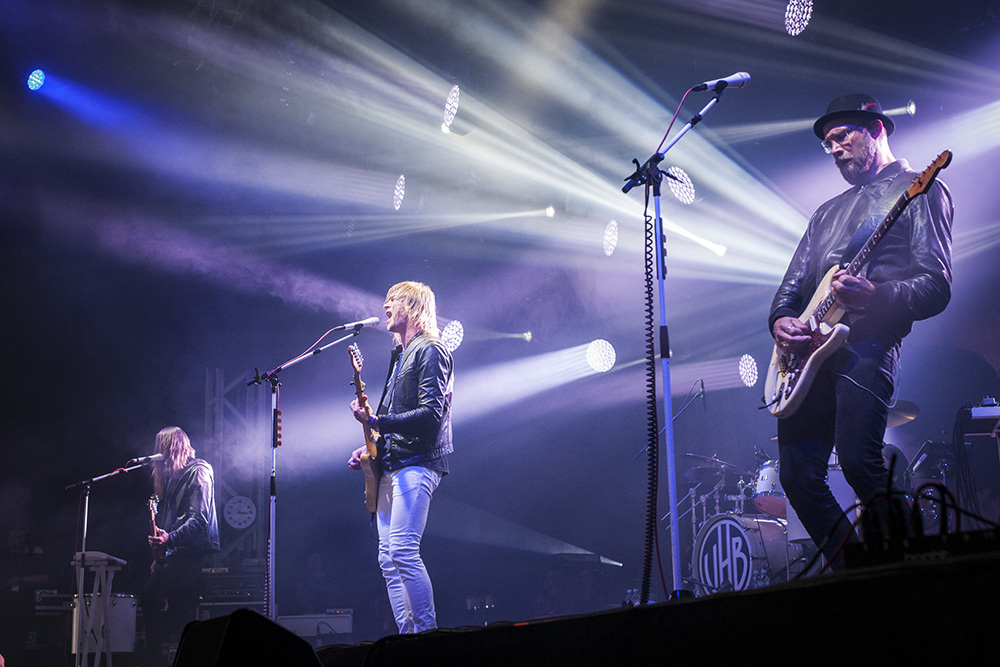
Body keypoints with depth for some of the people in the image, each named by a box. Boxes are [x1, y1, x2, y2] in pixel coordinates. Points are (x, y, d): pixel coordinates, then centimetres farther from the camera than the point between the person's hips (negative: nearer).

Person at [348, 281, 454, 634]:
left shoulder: (430, 351, -6)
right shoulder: (400, 355, 23)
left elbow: (431, 413, -17)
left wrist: (375, 421, -21)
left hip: (416, 463, -10)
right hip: (391, 465, 10)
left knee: (402, 551, -19)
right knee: (388, 558, 5)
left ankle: (428, 634, -16)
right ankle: (409, 635, 7)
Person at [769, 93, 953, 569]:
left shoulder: (919, 191, 8)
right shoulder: (828, 212, 31)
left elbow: (936, 288, -4)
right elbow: (791, 286, 25)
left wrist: (876, 297, -23)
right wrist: (781, 320, 1)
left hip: (867, 345, -7)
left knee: (857, 461, -25)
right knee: (797, 475, -2)